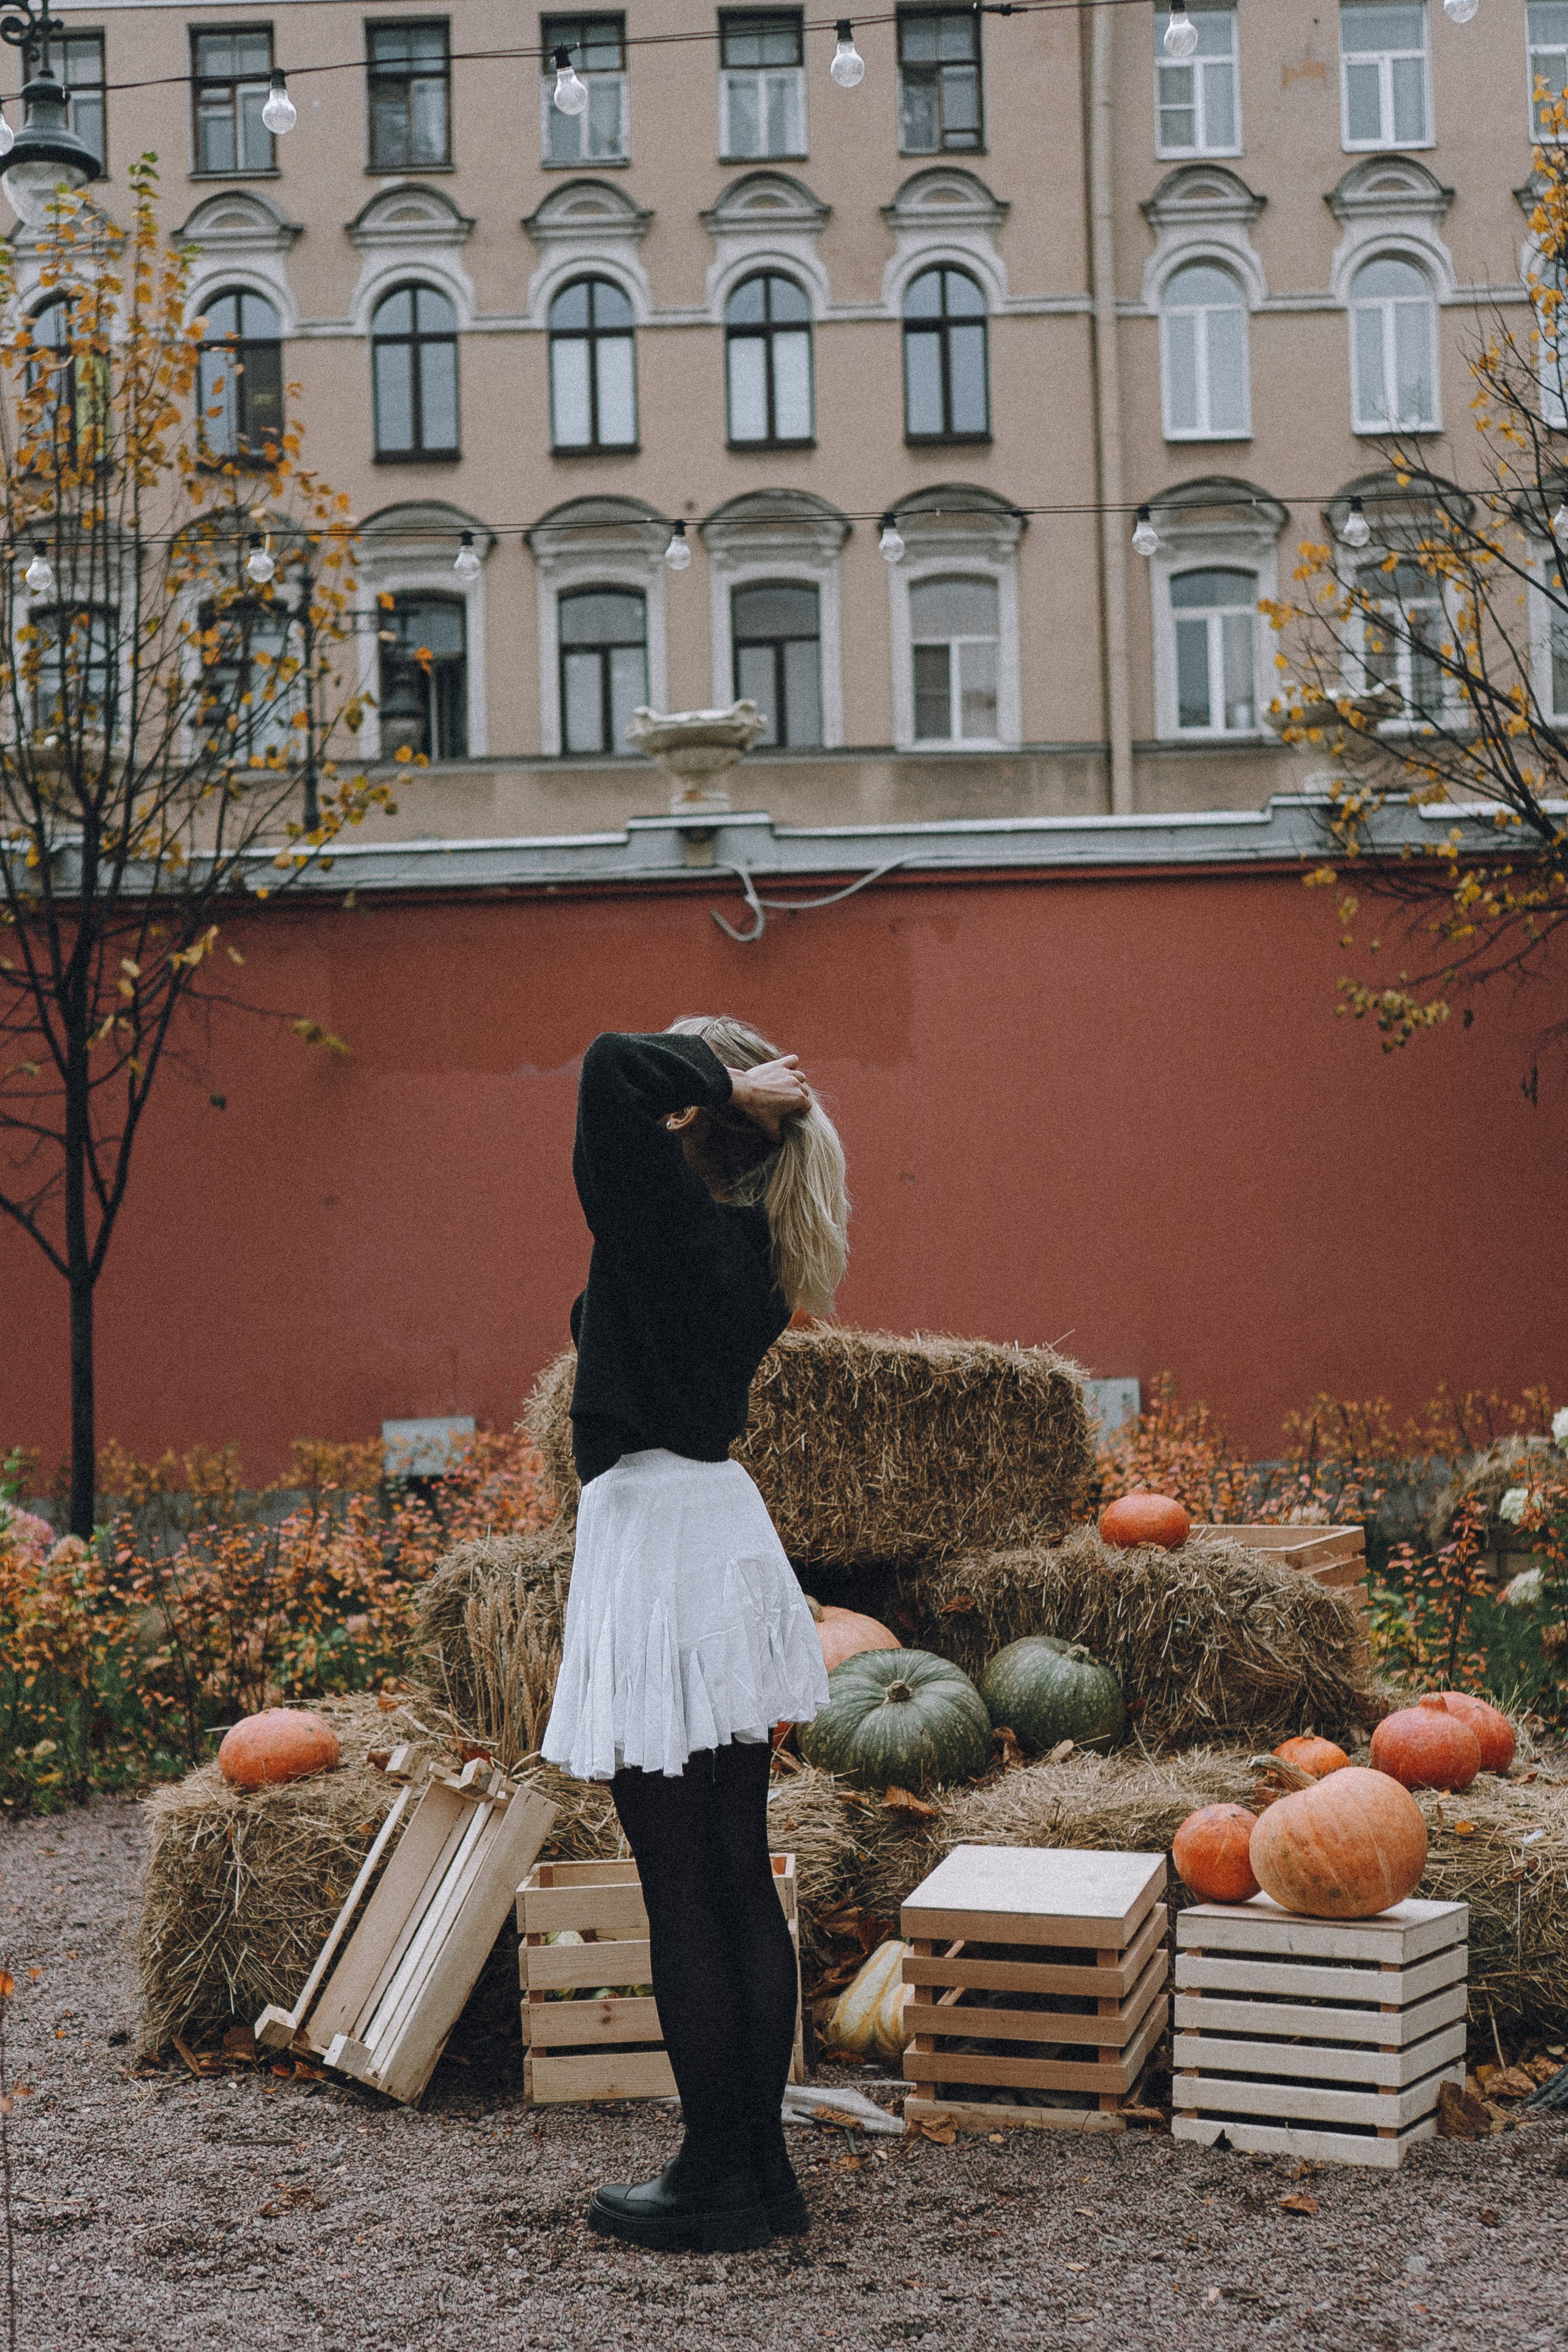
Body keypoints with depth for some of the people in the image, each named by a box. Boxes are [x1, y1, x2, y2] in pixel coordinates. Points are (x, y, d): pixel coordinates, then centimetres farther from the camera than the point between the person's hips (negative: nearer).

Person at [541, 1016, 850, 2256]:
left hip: (658, 1543, -9)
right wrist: (752, 1099, 12)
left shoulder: (667, 1225, -16)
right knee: (740, 1880, 12)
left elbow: (609, 1069, -29)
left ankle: (717, 2181, 7)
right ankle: (761, 2164, 20)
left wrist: (729, 1085, -15)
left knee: (683, 1891, -1)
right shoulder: (744, 1245, 9)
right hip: (725, 1536, 9)